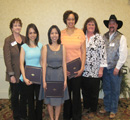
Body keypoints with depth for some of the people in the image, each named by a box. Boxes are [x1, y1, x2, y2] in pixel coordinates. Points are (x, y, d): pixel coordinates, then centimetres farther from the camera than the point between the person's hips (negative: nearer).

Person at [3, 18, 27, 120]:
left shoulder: (24, 39, 6)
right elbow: (7, 59, -9)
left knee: (24, 94, 13)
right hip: (15, 73, -3)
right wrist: (11, 75, -13)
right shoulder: (8, 40, -6)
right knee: (15, 95, 10)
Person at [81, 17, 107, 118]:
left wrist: (101, 69, -11)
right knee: (85, 90, 14)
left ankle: (93, 110, 25)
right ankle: (86, 107, 33)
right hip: (83, 70, 3)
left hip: (94, 71, -3)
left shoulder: (99, 38, -5)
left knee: (94, 92, 8)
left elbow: (103, 54, -7)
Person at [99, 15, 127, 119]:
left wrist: (117, 67, -10)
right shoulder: (104, 37, 6)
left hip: (115, 68, -3)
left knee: (115, 90, 6)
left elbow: (123, 54, -8)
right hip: (105, 67, 3)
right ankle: (107, 107, 30)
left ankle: (113, 110, 22)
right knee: (106, 89, 14)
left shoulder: (121, 37, -5)